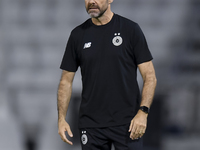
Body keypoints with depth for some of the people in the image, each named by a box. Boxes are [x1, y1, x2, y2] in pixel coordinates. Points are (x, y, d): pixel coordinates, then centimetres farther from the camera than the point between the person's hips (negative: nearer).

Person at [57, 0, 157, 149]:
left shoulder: (130, 29, -1)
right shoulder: (78, 34, 7)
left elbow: (150, 76, -3)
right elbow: (66, 80, 11)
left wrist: (143, 112, -16)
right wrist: (61, 118, 0)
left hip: (126, 123, -3)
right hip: (91, 125, 3)